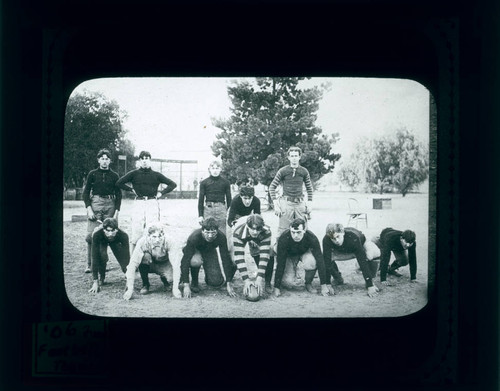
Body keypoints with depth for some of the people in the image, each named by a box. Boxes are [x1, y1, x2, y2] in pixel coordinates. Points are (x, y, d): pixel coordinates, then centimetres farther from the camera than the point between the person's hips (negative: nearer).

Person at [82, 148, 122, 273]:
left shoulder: (114, 176, 10)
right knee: (91, 235, -9)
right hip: (95, 203, -1)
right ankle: (89, 264, -5)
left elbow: (118, 195, 10)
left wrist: (117, 212, 1)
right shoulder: (92, 174, 7)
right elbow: (85, 193, 7)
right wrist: (89, 209, -5)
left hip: (110, 205, 1)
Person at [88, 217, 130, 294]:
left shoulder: (123, 235, -40)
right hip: (102, 242, -1)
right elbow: (95, 257, -39)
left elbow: (127, 256, -38)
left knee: (124, 260, -16)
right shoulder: (97, 234, -41)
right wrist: (95, 281, -40)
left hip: (116, 242, 1)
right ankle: (101, 279, -6)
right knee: (102, 256, -32)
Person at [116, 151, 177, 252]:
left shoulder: (156, 175, 10)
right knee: (136, 232, -3)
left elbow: (173, 184, 13)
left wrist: (161, 193, 6)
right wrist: (131, 189, 6)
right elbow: (119, 183, 8)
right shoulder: (134, 173, 9)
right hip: (138, 203, 0)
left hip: (153, 203, 0)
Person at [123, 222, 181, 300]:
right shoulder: (142, 242, -31)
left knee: (171, 278, -31)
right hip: (148, 265, 0)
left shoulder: (167, 242, -30)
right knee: (145, 256, -33)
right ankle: (145, 285, -10)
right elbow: (133, 264, -34)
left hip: (163, 265, 0)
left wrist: (175, 288, -41)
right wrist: (130, 289, -40)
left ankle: (165, 282, 9)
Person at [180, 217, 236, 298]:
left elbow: (226, 259, -25)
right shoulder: (194, 237, -37)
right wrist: (186, 285, -42)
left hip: (210, 252, 2)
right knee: (196, 261, -39)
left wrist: (229, 284, -26)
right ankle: (194, 282, -9)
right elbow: (185, 260, -37)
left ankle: (208, 277, 20)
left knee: (217, 282, -17)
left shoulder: (221, 237, -31)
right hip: (195, 251, -2)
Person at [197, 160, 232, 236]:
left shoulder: (225, 182, 6)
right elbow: (201, 199, 6)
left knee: (222, 232, 0)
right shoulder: (204, 183, 5)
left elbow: (229, 198, 8)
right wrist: (200, 215, 2)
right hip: (208, 209, 0)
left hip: (221, 209, 0)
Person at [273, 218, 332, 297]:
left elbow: (320, 260, -30)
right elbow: (280, 263, -30)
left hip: (305, 253, 0)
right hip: (290, 255, 0)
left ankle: (308, 284, -6)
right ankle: (294, 269, 14)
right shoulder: (284, 238, -34)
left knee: (312, 262, -36)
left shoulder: (312, 238, -33)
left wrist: (324, 286, -32)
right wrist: (276, 287, -31)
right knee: (288, 281, -22)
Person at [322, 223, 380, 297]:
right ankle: (338, 279, 4)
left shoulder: (353, 238, -42)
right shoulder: (326, 240, -34)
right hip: (342, 252, 3)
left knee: (374, 253, -36)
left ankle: (370, 283, -11)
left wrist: (370, 286, -43)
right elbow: (327, 262, -32)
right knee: (326, 258, -25)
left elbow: (362, 262, -42)